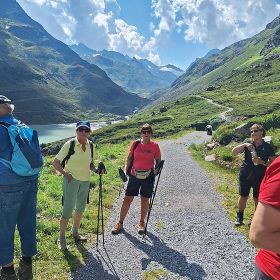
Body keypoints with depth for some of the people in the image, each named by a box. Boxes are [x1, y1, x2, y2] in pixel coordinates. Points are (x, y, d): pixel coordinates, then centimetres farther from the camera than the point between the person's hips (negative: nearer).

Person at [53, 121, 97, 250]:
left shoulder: (90, 145, 2)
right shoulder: (69, 144, -14)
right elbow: (56, 162, -10)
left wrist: (95, 169, -4)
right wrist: (66, 174, -16)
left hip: (85, 180, 6)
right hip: (71, 180, -6)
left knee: (80, 208, 18)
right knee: (68, 209, -4)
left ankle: (75, 232, 38)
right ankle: (61, 238, 14)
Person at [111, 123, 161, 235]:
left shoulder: (154, 146, -2)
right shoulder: (135, 144, 1)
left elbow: (158, 161, 6)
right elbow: (129, 158, 4)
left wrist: (156, 169, -13)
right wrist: (125, 170, -7)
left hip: (148, 176, 0)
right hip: (135, 175, 1)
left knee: (145, 200, 10)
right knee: (127, 199, 3)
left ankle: (141, 223, 29)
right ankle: (120, 223, 18)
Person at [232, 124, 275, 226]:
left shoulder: (267, 147, -2)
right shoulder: (248, 144, 1)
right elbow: (234, 151, -11)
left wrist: (262, 162, -19)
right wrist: (244, 145, -25)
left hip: (259, 177, -1)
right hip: (245, 175, 1)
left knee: (257, 199, 7)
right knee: (243, 197, 9)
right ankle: (239, 216, 27)